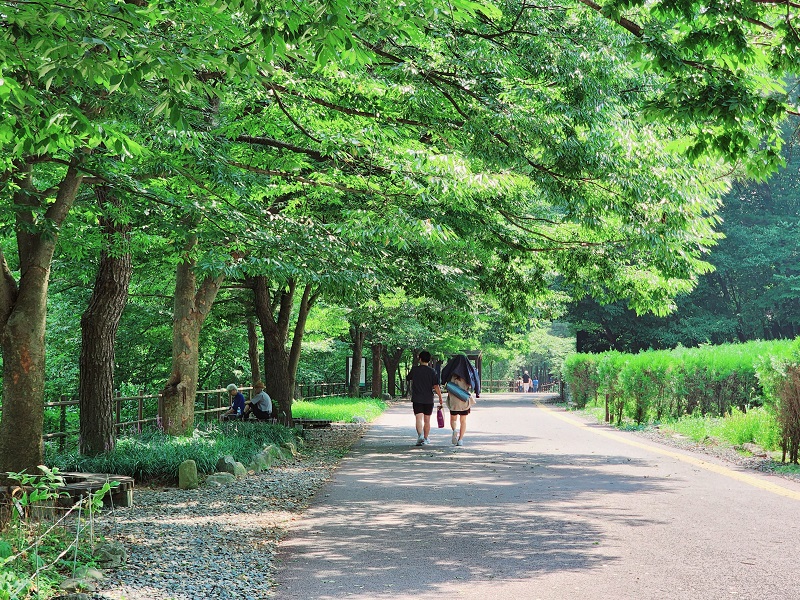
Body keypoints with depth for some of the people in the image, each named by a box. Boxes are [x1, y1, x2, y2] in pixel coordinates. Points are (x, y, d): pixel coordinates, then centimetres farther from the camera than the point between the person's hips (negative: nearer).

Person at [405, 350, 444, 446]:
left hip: (417, 399, -1)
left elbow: (407, 378, 14)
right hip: (428, 399, 1)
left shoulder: (414, 370, -3)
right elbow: (436, 386, -8)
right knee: (427, 420, 13)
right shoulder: (432, 372, -4)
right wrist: (440, 397, 1)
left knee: (419, 418, -8)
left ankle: (420, 435, -30)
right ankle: (425, 439, 22)